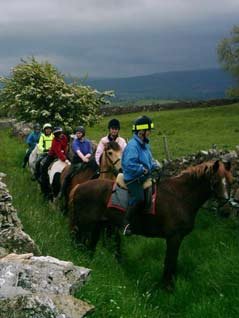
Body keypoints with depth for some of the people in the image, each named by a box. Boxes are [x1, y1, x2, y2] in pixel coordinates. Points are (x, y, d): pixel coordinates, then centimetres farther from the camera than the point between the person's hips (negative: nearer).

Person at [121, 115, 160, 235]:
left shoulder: (144, 144, 10)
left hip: (144, 177, 10)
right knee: (138, 198, -21)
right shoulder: (132, 146, -21)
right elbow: (129, 165, -32)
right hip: (133, 179, -10)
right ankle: (126, 223, -4)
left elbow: (149, 159, 23)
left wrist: (154, 165, 4)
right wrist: (143, 169, -24)